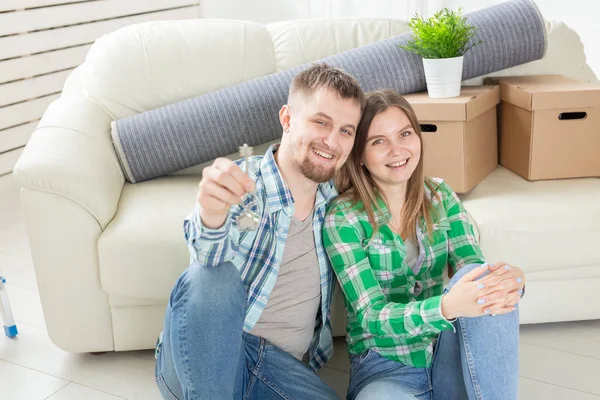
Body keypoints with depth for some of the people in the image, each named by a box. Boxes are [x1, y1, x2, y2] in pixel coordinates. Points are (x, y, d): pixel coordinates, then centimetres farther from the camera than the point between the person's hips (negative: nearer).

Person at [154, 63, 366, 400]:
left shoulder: (336, 200, 5)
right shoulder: (239, 183, -9)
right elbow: (211, 254, -30)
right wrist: (212, 214, -53)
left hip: (281, 367, 4)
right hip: (201, 360, -4)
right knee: (213, 277, -33)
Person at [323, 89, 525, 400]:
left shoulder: (440, 197, 4)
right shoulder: (343, 218, -10)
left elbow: (473, 269, -5)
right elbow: (372, 317, -16)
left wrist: (510, 280, -31)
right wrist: (447, 307, -36)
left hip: (449, 358, 4)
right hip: (385, 368, -4)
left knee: (486, 282, -27)